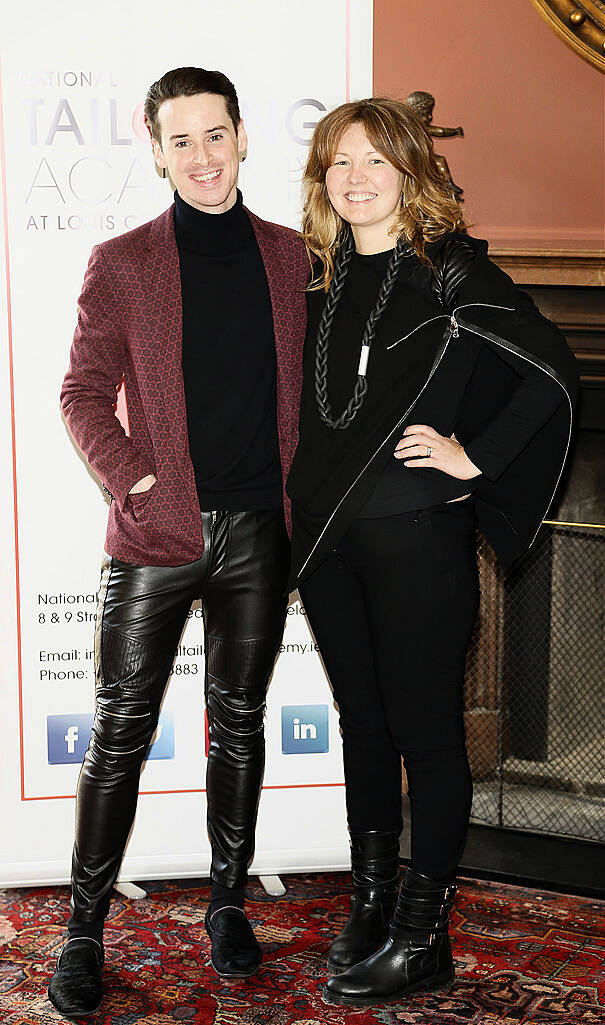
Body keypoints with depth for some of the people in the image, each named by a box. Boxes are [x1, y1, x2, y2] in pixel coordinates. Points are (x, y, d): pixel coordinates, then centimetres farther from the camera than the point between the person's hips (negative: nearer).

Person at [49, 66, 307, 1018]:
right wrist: (136, 478, -10)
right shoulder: (121, 262, 0)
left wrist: (293, 478, 5)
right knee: (120, 734, 1)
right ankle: (85, 929, 14)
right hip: (155, 534, -2)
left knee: (240, 722, 12)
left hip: (256, 533, 3)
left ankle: (228, 902, 28)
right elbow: (84, 394, 1)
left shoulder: (291, 255, 8)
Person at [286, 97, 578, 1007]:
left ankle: (424, 934, 13)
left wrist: (476, 457, -13)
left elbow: (554, 371, -12)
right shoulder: (323, 274, 11)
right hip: (325, 532, 6)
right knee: (362, 722, 14)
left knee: (425, 729, 2)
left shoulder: (451, 269, -7)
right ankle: (370, 906, 28)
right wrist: (309, 492, 12)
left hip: (416, 533, -6)